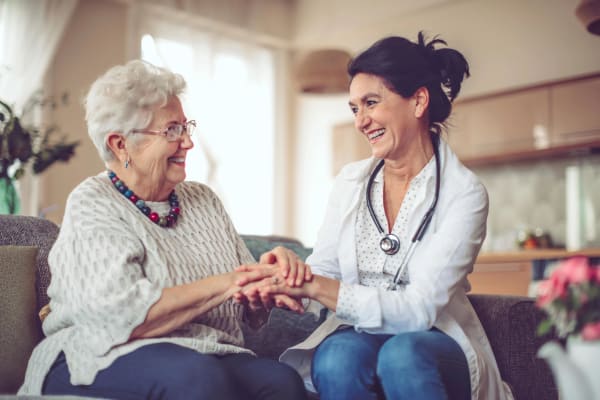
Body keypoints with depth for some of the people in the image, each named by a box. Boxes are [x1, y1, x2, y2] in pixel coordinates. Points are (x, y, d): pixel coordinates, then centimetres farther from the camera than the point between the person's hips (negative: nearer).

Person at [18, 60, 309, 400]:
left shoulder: (204, 200, 14)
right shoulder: (92, 204, -3)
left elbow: (248, 304, 11)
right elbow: (121, 318, -18)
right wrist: (225, 284, -16)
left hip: (213, 359, 4)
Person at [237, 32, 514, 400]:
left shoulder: (464, 193, -9)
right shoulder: (350, 181, 6)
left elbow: (419, 309, -17)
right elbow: (323, 269, 3)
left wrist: (314, 287, -25)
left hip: (434, 343, -2)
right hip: (355, 333, 3)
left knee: (401, 353, -36)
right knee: (339, 358, -32)